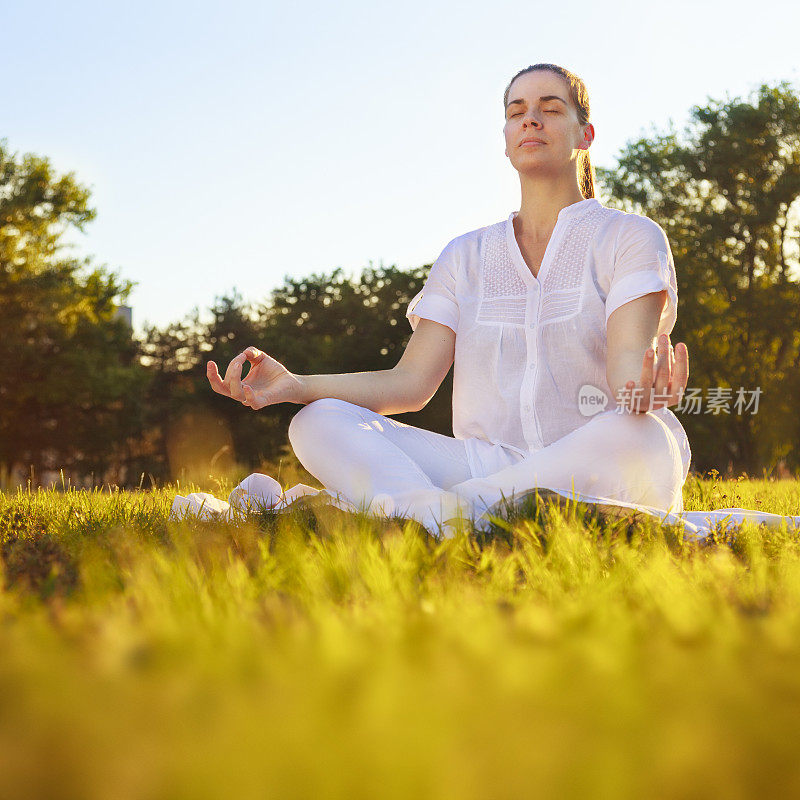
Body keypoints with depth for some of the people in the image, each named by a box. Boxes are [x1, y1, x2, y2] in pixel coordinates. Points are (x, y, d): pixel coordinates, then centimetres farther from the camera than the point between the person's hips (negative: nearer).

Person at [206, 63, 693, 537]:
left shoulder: (631, 237, 6)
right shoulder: (466, 257, 17)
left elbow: (628, 359, -11)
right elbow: (411, 383, 6)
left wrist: (641, 387, -38)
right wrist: (293, 385, -10)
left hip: (593, 473, -3)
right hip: (485, 464, 3)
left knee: (644, 435, -38)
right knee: (319, 422, -17)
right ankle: (435, 516, -45)